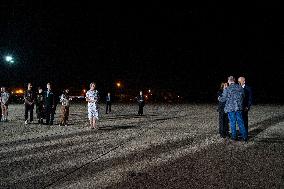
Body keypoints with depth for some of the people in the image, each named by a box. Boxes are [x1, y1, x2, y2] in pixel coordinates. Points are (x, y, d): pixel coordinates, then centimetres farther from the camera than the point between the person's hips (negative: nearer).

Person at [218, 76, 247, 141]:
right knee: (240, 122, 10)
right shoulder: (240, 87, 2)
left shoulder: (227, 89, -11)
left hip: (230, 108, -3)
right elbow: (243, 97, 12)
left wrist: (219, 98, 14)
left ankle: (234, 136, 13)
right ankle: (244, 136, 13)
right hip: (239, 108, 3)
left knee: (232, 122, 7)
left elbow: (223, 99, -7)